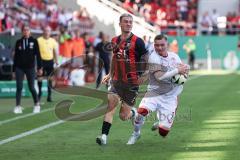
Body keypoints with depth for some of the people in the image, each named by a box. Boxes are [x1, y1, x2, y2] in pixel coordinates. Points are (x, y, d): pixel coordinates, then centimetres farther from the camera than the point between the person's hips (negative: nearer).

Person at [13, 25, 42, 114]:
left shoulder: (34, 41, 2)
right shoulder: (18, 42, 6)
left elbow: (38, 55, 2)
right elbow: (15, 56, 9)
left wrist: (39, 67, -3)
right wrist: (14, 70, 8)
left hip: (30, 68, -1)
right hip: (19, 68, 1)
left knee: (31, 88, 2)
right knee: (19, 87, -4)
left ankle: (37, 104, 20)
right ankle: (18, 106, -2)